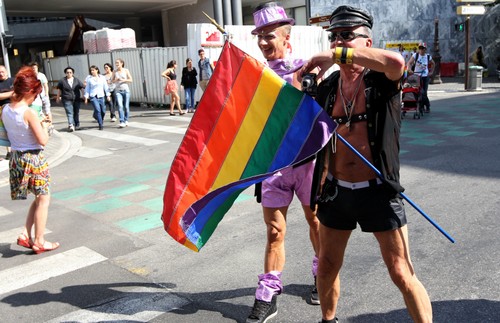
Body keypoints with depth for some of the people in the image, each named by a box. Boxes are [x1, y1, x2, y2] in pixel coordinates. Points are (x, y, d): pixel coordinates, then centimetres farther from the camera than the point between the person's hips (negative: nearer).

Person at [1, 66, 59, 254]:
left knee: (39, 198, 21)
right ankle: (39, 242, 15)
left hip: (16, 158, 8)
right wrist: (44, 128, -3)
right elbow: (43, 141, -19)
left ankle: (26, 235, 16)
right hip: (34, 158, -8)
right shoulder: (29, 113, -21)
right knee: (43, 200, 8)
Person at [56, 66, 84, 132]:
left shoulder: (77, 80, 6)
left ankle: (77, 125, 26)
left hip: (76, 99, 3)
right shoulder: (62, 81, 3)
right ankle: (71, 125, -21)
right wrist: (58, 97, 19)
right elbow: (59, 89, 13)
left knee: (76, 113, 11)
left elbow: (82, 88, 9)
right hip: (67, 100, -2)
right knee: (69, 113, -13)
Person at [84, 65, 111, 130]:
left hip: (101, 96, 3)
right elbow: (87, 88, 4)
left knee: (103, 111, 4)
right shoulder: (88, 78, 1)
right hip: (93, 96, -2)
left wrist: (108, 95, 4)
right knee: (98, 110, -16)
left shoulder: (102, 77, 5)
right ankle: (101, 125, -8)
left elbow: (106, 87, 8)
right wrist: (86, 97, 1)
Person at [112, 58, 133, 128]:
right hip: (118, 91, 0)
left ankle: (126, 120, 20)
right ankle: (122, 122, -15)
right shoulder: (115, 72, 5)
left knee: (126, 106, 3)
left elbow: (130, 80, 0)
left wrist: (123, 80, -12)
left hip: (126, 90, 0)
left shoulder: (126, 70, 1)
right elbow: (113, 81, 12)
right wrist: (116, 80, -9)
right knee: (120, 106, -13)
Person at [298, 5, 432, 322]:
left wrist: (337, 55, -29)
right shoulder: (327, 87, 4)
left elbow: (396, 61, -35)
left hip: (378, 192, -5)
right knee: (327, 266, 19)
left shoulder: (382, 79, -9)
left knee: (402, 274, 1)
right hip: (335, 191, 5)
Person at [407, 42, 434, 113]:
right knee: (421, 92, -6)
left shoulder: (428, 56, 3)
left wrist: (431, 72, 10)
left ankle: (421, 106, 11)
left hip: (425, 76, 2)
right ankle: (427, 105, 10)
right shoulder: (415, 55, -5)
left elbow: (432, 64, 20)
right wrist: (409, 69, -36)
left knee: (424, 92, -2)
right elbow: (409, 63, -18)